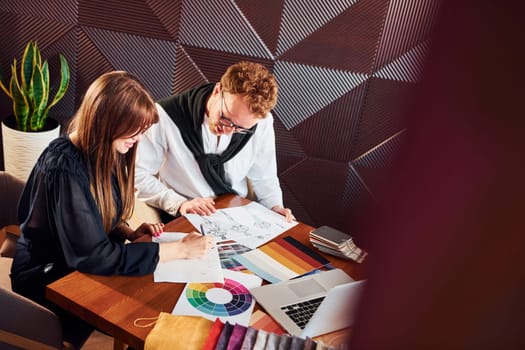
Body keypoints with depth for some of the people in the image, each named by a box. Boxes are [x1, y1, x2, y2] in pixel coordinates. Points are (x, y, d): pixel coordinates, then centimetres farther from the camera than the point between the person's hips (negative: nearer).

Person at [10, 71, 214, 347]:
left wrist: (131, 234, -12)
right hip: (49, 281, -7)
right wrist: (180, 249, -29)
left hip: (78, 265, 7)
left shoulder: (101, 152, -4)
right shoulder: (65, 169, -30)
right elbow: (92, 256, -32)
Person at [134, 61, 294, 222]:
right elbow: (137, 175, -11)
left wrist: (276, 208, -11)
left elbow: (264, 177, 5)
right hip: (182, 221, -1)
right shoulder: (166, 116, -18)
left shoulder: (262, 123, -9)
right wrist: (179, 204, -21)